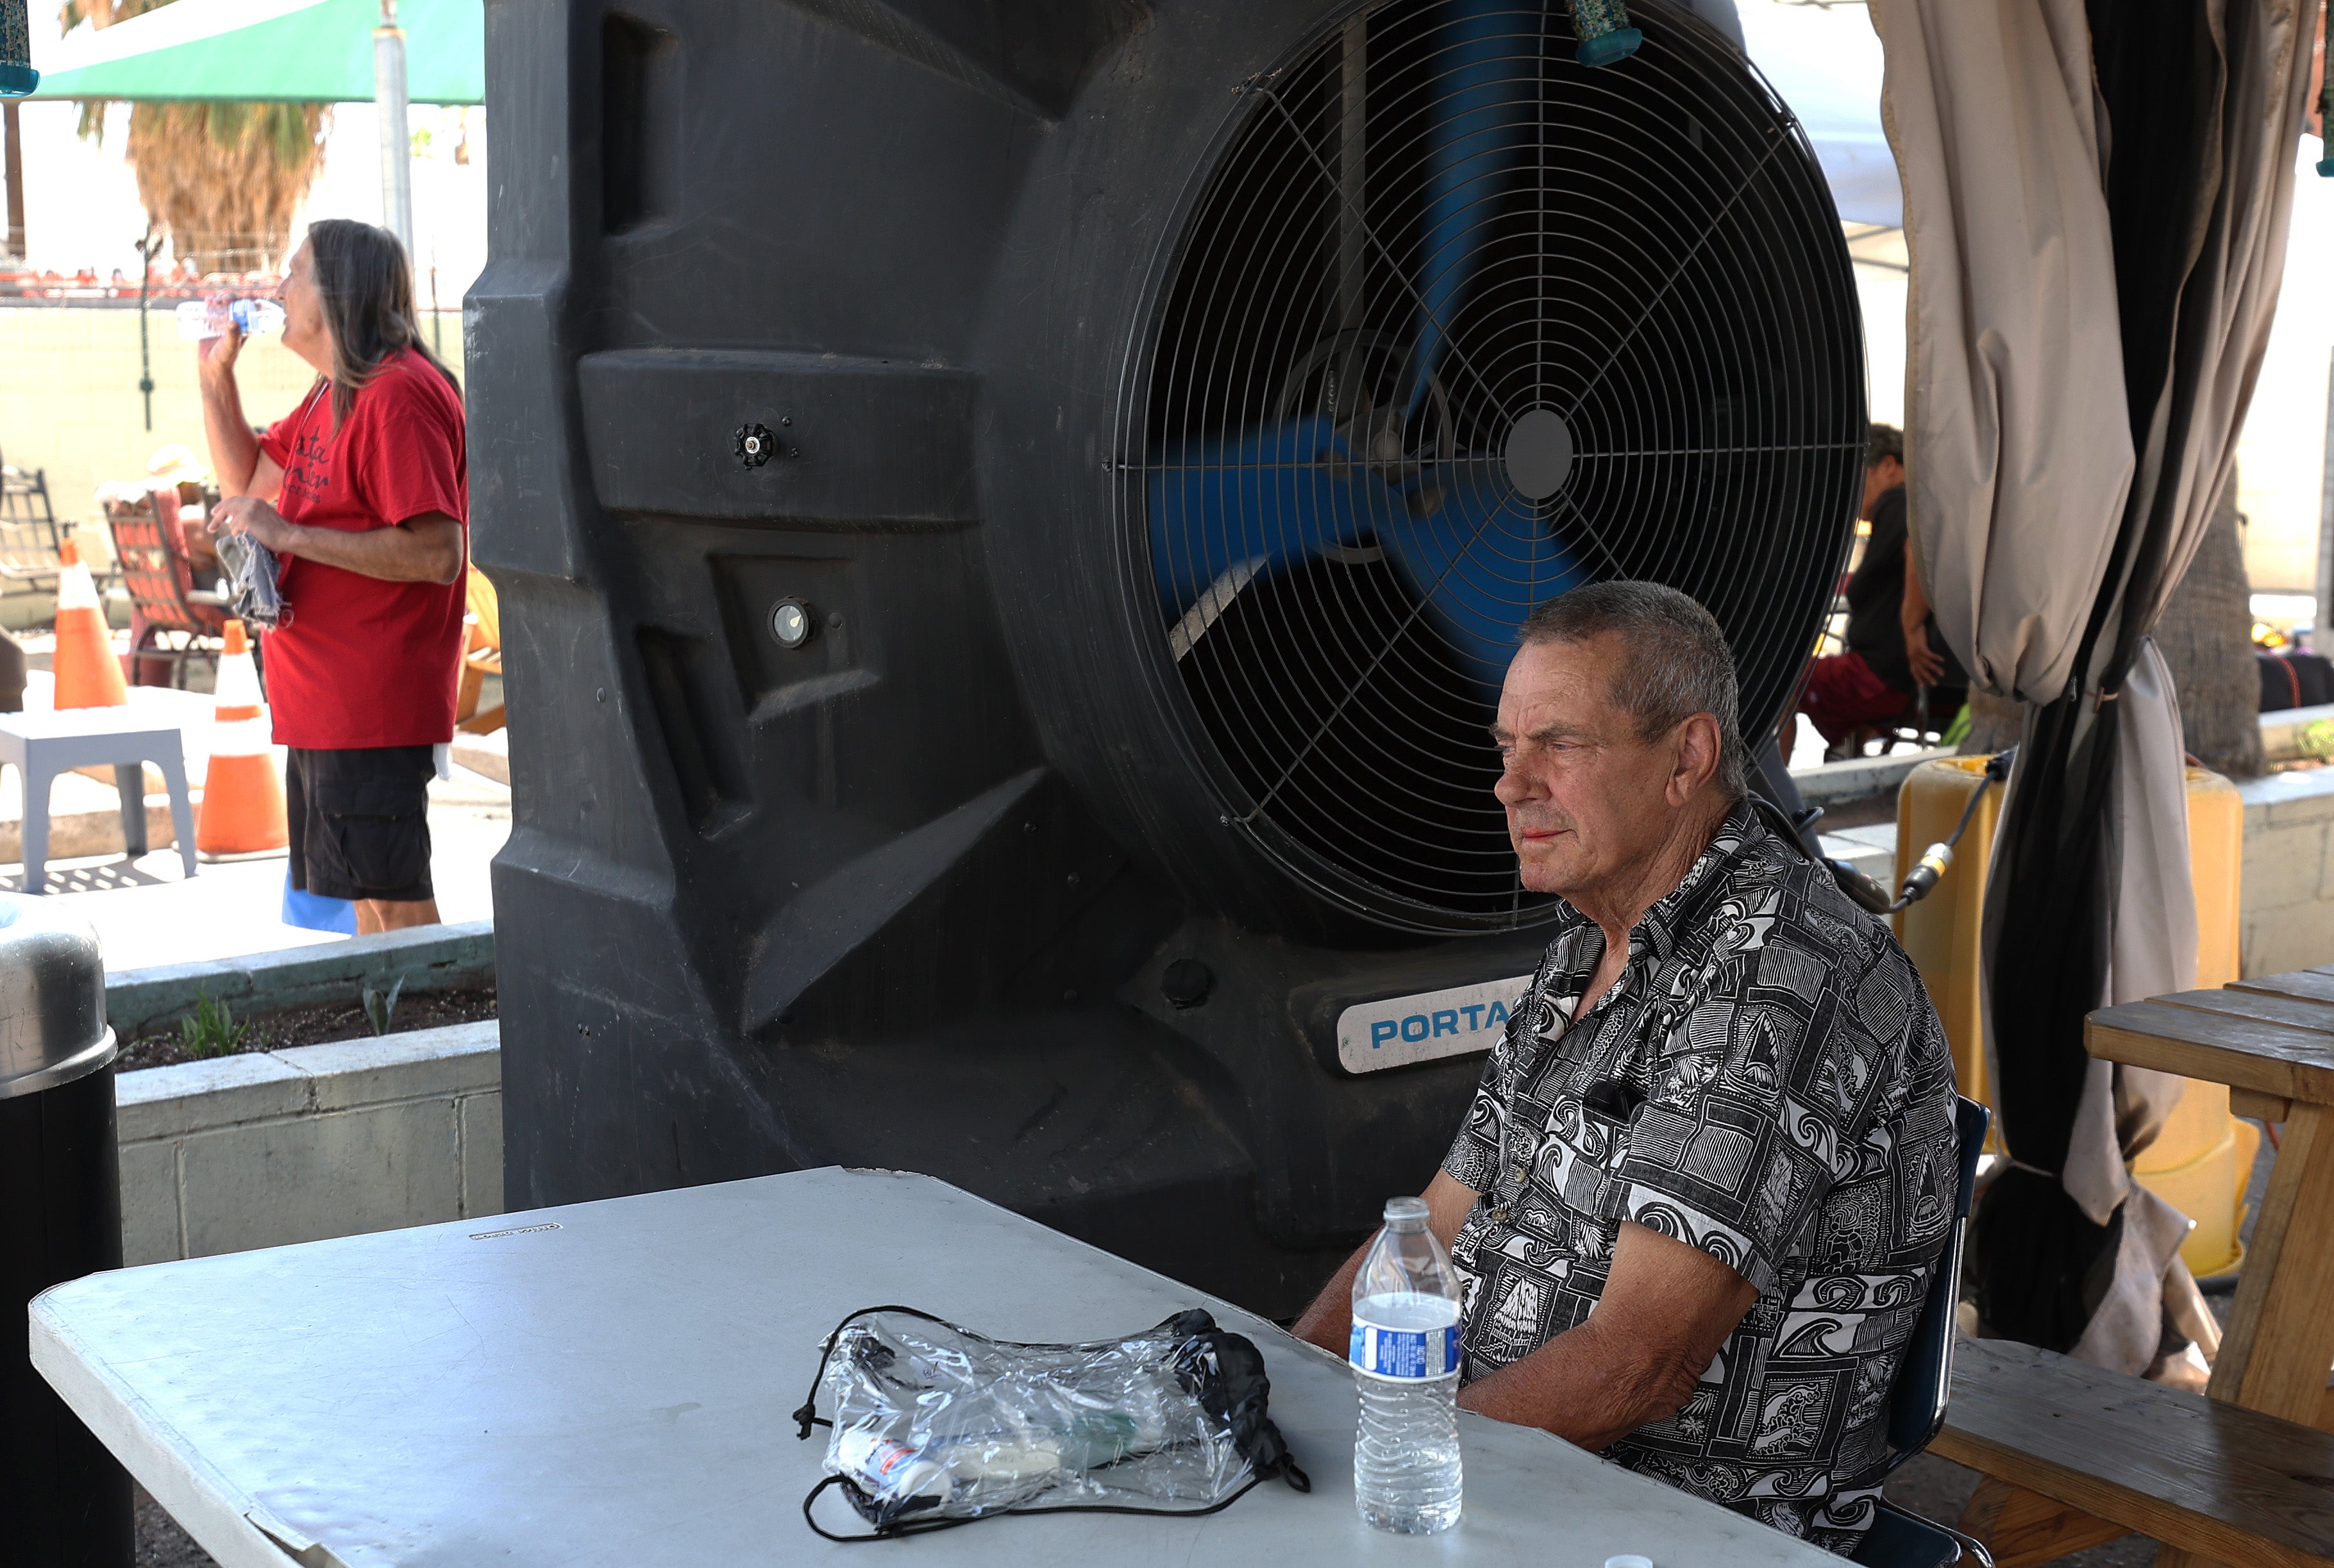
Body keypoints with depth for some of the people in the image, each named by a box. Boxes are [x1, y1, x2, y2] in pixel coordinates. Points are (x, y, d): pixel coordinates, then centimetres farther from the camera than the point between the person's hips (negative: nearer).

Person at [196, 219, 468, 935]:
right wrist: (216, 374, 13)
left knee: (394, 904, -5)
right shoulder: (333, 395, 16)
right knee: (367, 901, 16)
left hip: (374, 707, -10)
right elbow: (248, 481, 25)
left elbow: (438, 554, -24)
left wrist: (288, 534, -22)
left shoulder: (398, 395, -17)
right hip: (323, 705, 10)